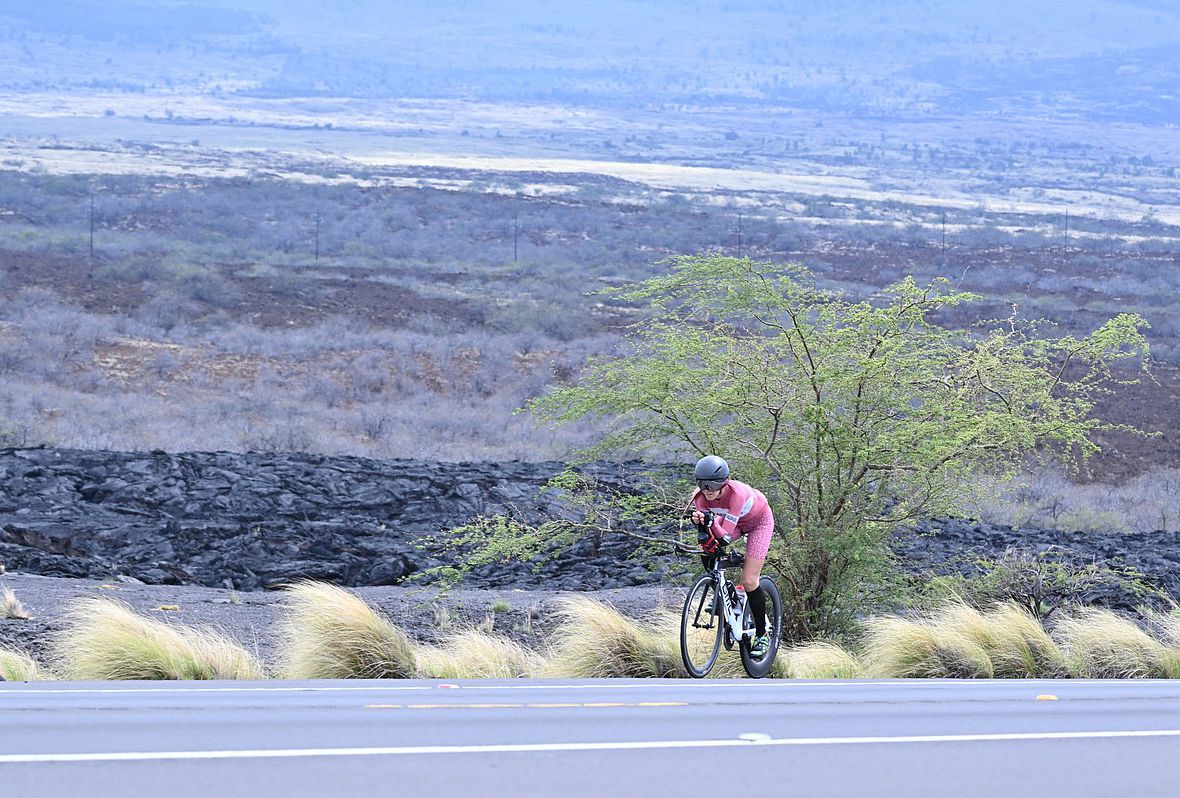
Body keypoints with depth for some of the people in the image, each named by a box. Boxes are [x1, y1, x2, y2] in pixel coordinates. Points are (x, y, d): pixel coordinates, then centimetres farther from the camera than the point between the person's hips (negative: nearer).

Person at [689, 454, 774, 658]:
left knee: (749, 582, -12)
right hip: (735, 522, 5)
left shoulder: (736, 493, -41)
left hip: (759, 521, -5)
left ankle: (762, 635, 6)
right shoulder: (702, 496, -26)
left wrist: (712, 522, -60)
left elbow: (725, 534, -41)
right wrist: (699, 522, -51)